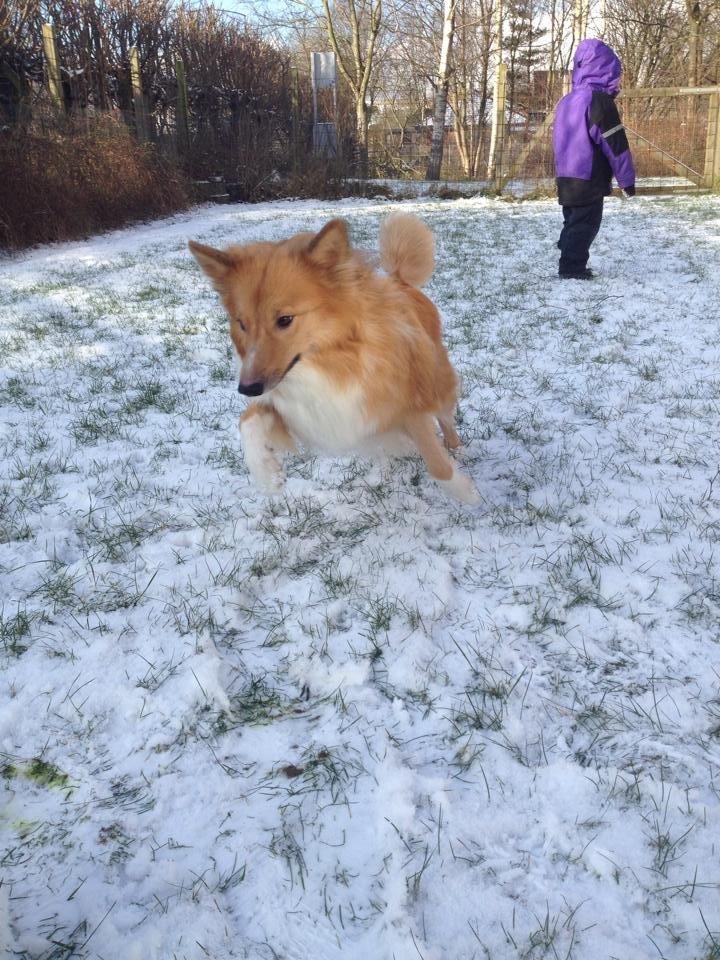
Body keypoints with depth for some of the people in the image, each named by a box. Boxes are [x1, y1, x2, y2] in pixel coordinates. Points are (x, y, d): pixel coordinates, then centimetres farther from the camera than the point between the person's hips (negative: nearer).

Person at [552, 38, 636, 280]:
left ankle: (568, 265, 22)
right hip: (589, 179, -8)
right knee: (585, 224, -1)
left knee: (573, 222, 17)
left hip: (566, 178, 8)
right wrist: (627, 178, -7)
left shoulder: (566, 100, 13)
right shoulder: (599, 99, -13)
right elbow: (615, 143, -13)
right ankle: (573, 267, 0)